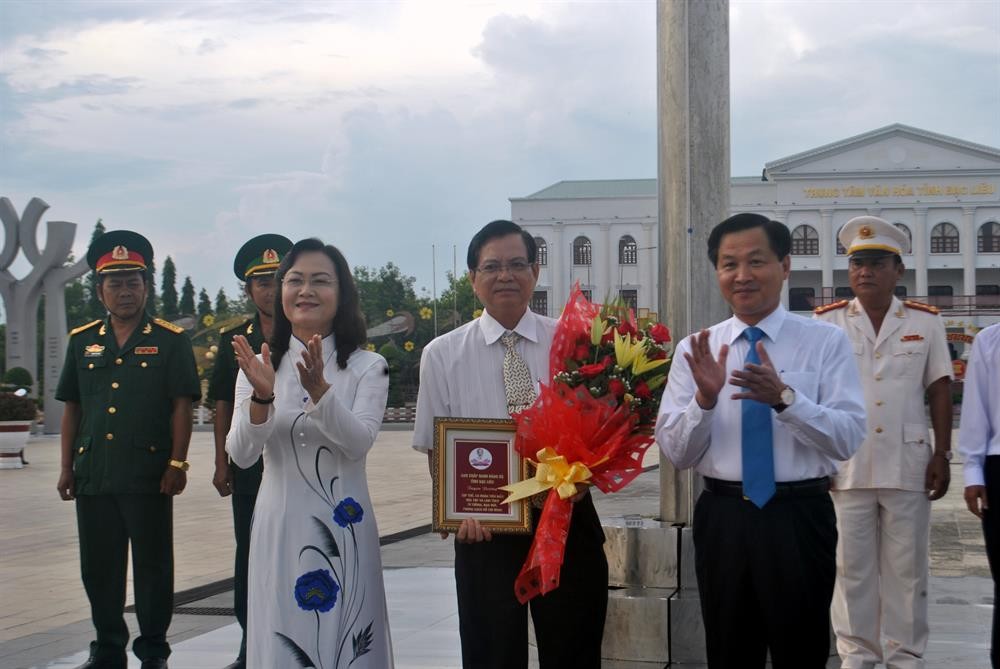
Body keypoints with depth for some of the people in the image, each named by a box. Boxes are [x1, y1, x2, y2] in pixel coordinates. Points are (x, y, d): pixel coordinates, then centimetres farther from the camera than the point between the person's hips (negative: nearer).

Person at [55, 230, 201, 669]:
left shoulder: (170, 341, 1)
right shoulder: (82, 341, 11)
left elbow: (182, 406, -3)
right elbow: (72, 408, 13)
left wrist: (177, 463, -10)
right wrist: (66, 467, 8)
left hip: (148, 476, -4)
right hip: (93, 476, 4)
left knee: (153, 566, 4)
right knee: (98, 567, 10)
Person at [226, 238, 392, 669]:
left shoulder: (368, 368, -1)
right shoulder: (260, 367, 4)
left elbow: (358, 443, -15)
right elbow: (241, 456, -6)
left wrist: (319, 390, -30)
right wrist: (262, 397, -23)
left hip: (342, 529, -2)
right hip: (278, 528, 2)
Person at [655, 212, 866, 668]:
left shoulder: (826, 341, -3)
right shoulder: (695, 349, 4)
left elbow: (848, 438, -12)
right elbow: (675, 453, 0)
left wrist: (784, 397, -27)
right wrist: (704, 398, -18)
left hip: (800, 519, -2)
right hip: (723, 519, 2)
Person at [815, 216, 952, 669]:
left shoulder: (925, 322, 5)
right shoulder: (826, 322, 3)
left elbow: (940, 390, 6)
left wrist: (942, 454, 0)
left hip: (907, 464, 0)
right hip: (845, 465, 0)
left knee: (906, 566, 6)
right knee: (853, 565, 5)